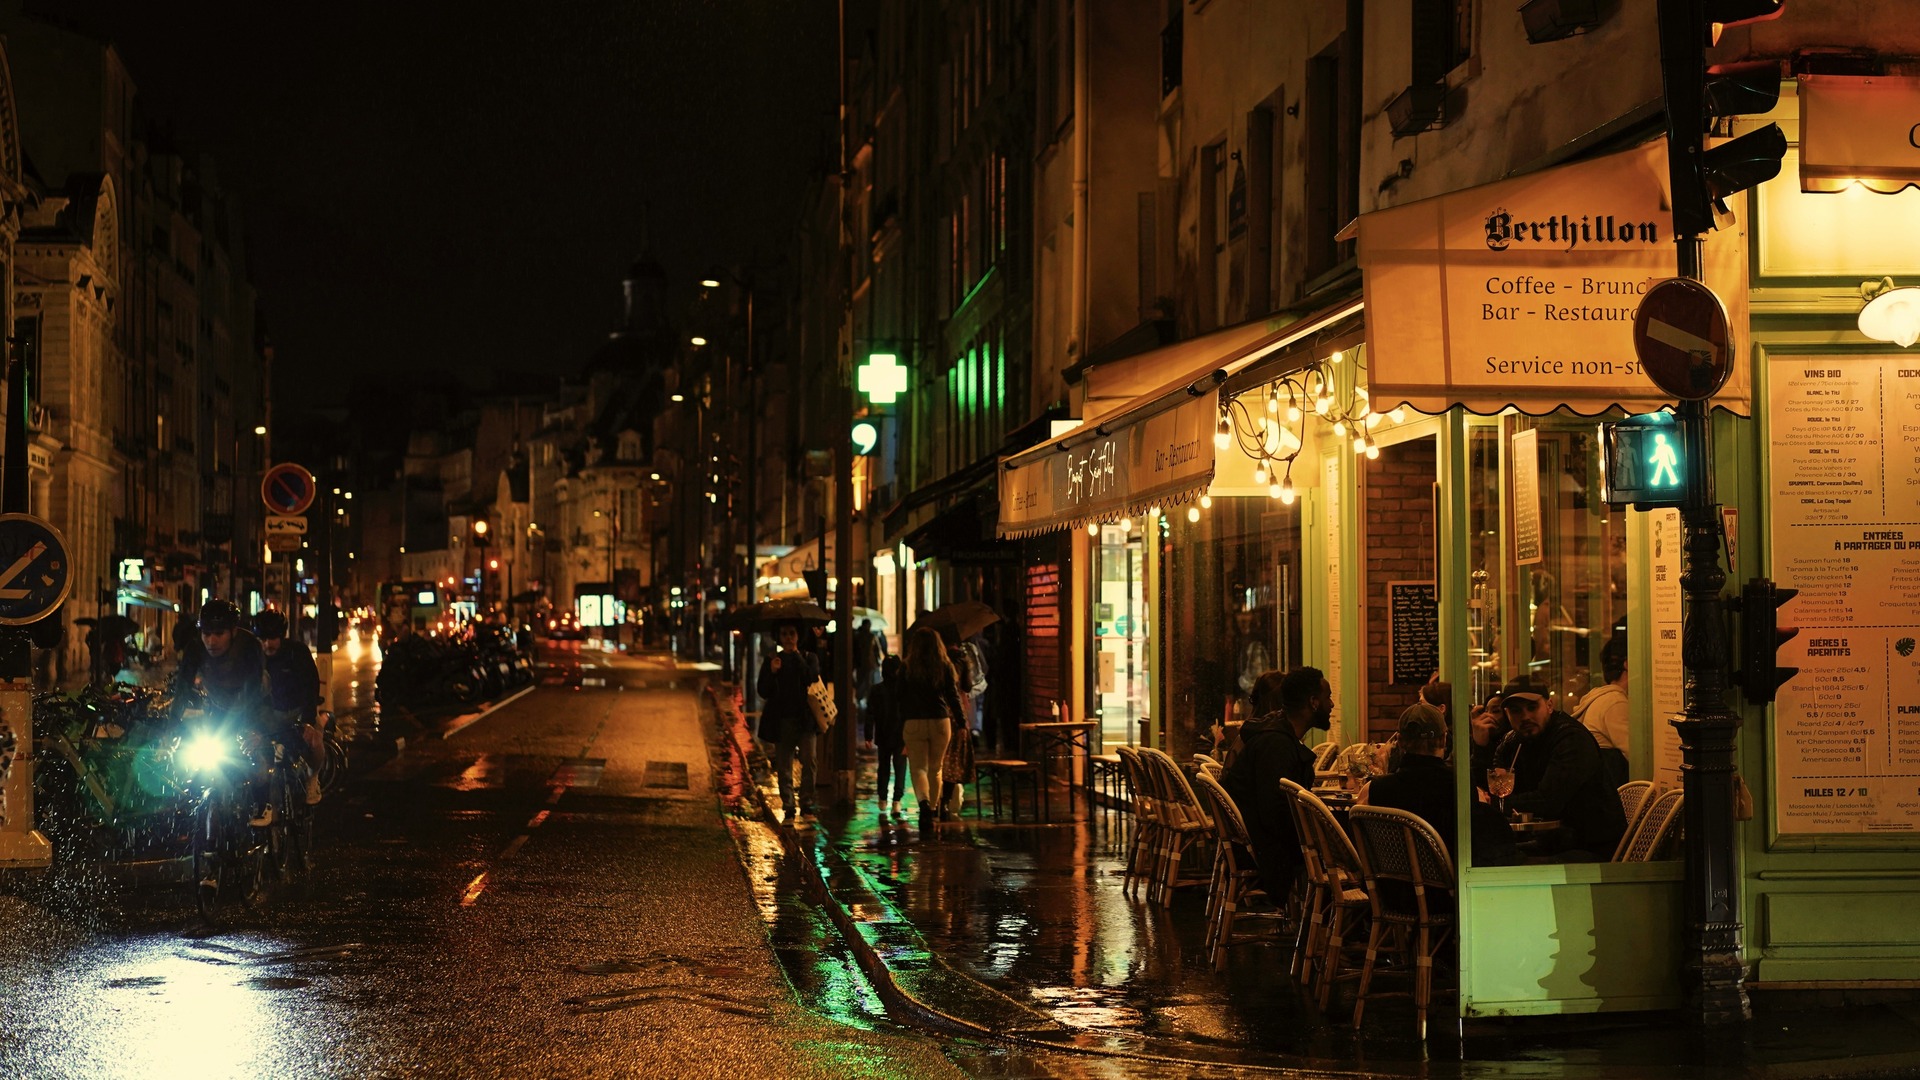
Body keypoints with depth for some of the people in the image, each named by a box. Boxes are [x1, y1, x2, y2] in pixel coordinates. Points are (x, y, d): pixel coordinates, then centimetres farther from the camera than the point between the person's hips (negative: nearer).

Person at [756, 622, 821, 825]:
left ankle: (806, 806, -4)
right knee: (783, 768, 1)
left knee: (808, 761, -12)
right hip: (781, 721, 1)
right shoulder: (771, 660, 8)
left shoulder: (808, 658, 9)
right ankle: (789, 809, 6)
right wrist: (772, 672, -14)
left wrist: (797, 656, -7)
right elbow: (763, 692, 3)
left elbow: (812, 679, -11)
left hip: (805, 718, -1)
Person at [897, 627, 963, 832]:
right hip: (940, 722, 2)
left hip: (914, 723, -2)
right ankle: (932, 809, 23)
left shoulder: (906, 668, -1)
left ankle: (924, 802, -28)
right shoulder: (945, 666, 0)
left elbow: (901, 699, 2)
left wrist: (900, 726, 11)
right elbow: (953, 696, 1)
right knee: (935, 769, 16)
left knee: (918, 768, -2)